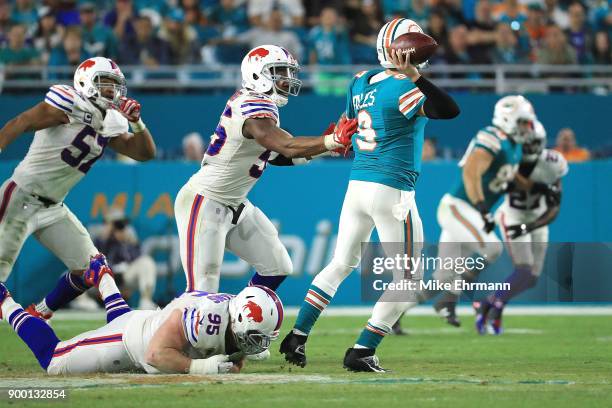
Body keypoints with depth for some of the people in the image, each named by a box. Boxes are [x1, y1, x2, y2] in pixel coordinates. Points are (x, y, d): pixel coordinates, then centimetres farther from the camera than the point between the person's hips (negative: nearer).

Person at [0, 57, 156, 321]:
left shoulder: (110, 126, 9)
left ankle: (37, 315, 20)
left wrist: (136, 122, -4)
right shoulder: (71, 105, -14)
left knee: (88, 268, 6)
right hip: (21, 198, -8)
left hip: (53, 209, 8)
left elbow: (146, 153, 13)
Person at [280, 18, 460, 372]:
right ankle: (362, 352, -2)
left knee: (342, 263, 21)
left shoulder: (360, 82, 5)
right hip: (392, 191, -7)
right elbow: (450, 111, -30)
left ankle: (297, 336, 18)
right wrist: (415, 77, -33)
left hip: (357, 184, 7)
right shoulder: (402, 90, -16)